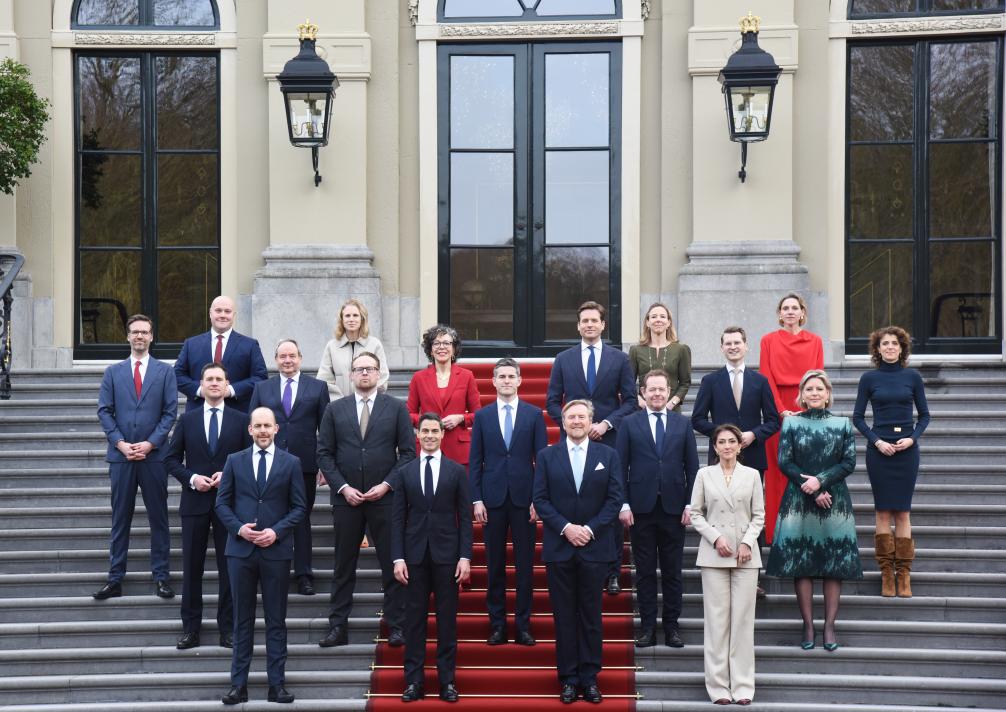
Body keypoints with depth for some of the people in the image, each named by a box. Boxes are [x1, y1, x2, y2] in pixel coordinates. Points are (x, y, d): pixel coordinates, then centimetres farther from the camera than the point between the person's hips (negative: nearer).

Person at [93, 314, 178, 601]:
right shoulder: (113, 372, 10)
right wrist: (121, 443, -8)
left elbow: (170, 412, 0)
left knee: (158, 517, 3)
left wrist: (150, 443, -10)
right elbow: (104, 411, 5)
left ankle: (161, 577, 9)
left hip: (154, 455, -1)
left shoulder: (164, 371, 6)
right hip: (121, 454, 1)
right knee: (120, 518, 5)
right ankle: (115, 579, 7)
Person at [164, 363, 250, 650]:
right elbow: (172, 459, 6)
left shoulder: (241, 420, 4)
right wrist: (191, 478, -10)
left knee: (229, 567, 4)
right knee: (192, 568, 5)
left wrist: (229, 475, -12)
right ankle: (190, 628, 12)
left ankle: (228, 629, 11)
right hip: (195, 502, 1)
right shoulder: (187, 420, 7)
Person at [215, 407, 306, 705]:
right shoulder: (235, 461, 8)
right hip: (240, 549, 1)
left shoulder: (291, 463, 5)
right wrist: (238, 527, -10)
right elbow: (222, 503, 7)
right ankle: (239, 684, 8)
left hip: (276, 550, -1)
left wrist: (276, 531, -10)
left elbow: (298, 507, 3)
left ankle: (276, 684, 8)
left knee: (276, 620, 3)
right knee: (242, 620, 5)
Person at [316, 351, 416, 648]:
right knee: (343, 566, 6)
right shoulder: (335, 409, 7)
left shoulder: (396, 408, 4)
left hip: (384, 497, -1)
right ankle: (338, 627, 11)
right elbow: (324, 453, 4)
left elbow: (408, 452, 1)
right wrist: (343, 487, -7)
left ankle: (396, 626, 9)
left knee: (393, 564, 2)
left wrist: (387, 485, -9)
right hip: (346, 498, 1)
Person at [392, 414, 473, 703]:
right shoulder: (405, 472, 6)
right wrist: (398, 558, -3)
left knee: (447, 619, 3)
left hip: (446, 554, -1)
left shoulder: (457, 471, 3)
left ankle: (447, 680, 10)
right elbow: (398, 518, 4)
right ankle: (414, 681, 8)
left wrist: (465, 557, -5)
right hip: (415, 554, 1)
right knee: (415, 619, 3)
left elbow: (465, 517, 2)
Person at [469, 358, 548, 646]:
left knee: (525, 564, 2)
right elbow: (475, 461, 5)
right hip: (493, 498, 1)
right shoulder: (482, 416, 6)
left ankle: (523, 624, 9)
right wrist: (477, 499, -3)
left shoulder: (534, 414, 4)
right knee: (495, 565, 5)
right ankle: (497, 624, 12)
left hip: (524, 498, -1)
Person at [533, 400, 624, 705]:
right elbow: (540, 499, 0)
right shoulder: (547, 456, 5)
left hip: (594, 547, 0)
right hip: (559, 548, 0)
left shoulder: (608, 455, 5)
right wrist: (566, 528, -12)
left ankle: (589, 677, 10)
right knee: (564, 616, 3)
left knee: (591, 615, 4)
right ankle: (568, 677, 9)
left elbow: (615, 499, 0)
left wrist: (590, 529, -11)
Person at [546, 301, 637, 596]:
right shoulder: (563, 359, 9)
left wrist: (606, 424, -9)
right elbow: (553, 402, 8)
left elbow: (630, 400, 4)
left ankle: (612, 572, 6)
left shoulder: (619, 359, 6)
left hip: (608, 440, -1)